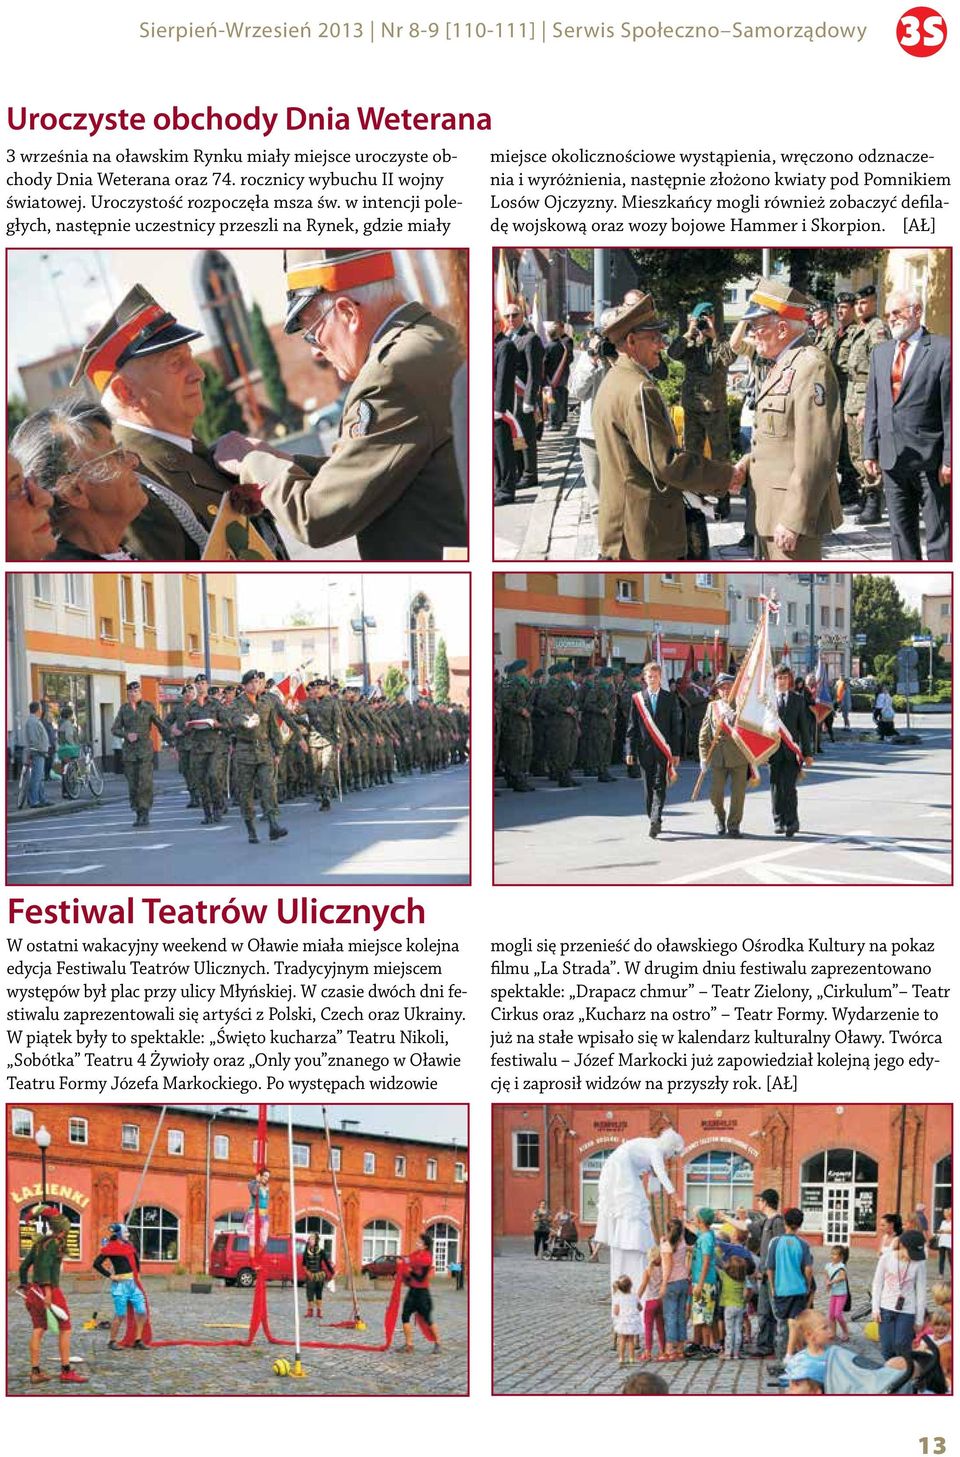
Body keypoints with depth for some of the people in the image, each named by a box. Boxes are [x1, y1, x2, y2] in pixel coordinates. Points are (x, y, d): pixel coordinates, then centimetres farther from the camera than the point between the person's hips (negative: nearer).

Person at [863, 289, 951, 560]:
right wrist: (870, 451, 9)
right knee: (901, 532, 12)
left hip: (930, 460, -6)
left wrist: (949, 459, -12)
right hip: (891, 458, 6)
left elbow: (950, 410, -8)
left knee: (939, 532, -2)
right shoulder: (880, 352, 14)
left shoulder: (942, 349, -5)